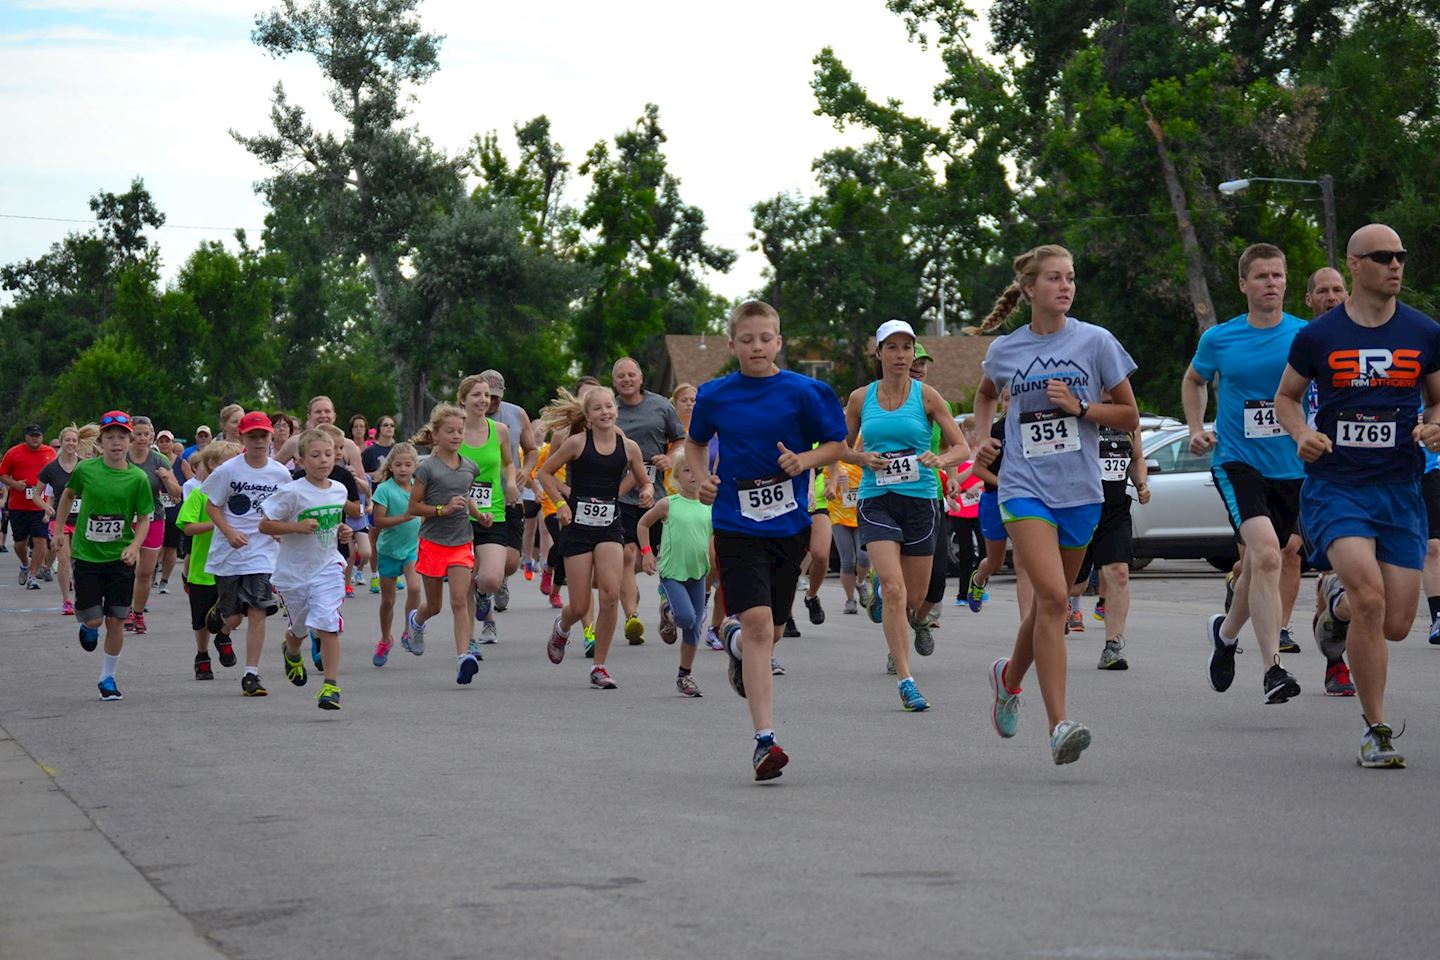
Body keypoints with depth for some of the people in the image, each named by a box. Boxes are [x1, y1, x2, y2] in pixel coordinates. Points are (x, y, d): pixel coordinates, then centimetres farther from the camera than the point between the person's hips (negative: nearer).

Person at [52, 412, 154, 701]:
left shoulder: (138, 478, -6)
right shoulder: (85, 469, -6)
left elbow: (144, 518, 0)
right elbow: (68, 494, 13)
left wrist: (134, 546, -16)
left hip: (120, 558, 0)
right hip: (87, 555, 0)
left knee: (116, 620, 1)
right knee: (93, 618, -3)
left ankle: (108, 678, 18)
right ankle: (88, 627, 37)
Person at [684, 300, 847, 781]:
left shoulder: (803, 392, -2)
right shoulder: (714, 396, 2)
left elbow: (837, 445, 5)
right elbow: (695, 442, 20)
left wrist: (804, 460, -14)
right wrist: (702, 479, 1)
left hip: (789, 524, 1)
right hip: (737, 525, -1)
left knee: (770, 629, 11)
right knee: (758, 623, -15)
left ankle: (734, 638, 50)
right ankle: (765, 738, -16)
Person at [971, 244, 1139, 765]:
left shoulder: (1095, 341, 0)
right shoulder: (1004, 350, 4)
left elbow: (1130, 416, 4)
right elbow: (985, 395, 27)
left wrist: (1079, 407, -11)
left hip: (1078, 491, 2)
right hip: (1025, 487, -2)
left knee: (1049, 602, 12)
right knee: (1052, 597, -18)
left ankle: (1010, 675, 43)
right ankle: (1059, 726, -21)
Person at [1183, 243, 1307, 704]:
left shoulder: (1306, 336, -1)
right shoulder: (1219, 339, 1)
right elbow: (1193, 380, 21)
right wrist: (1196, 429, 7)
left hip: (1291, 467, 3)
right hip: (1236, 461, -2)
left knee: (1258, 562, 16)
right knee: (1265, 554, -23)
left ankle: (1226, 632, 46)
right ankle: (1272, 669, -24)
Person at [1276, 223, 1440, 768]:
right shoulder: (1317, 336, 1)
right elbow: (1286, 397, 15)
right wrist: (1301, 433, -6)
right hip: (1334, 484, -3)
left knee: (1396, 624, -1)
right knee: (1369, 595, -24)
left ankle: (1336, 598, 37)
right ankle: (1376, 730, -9)